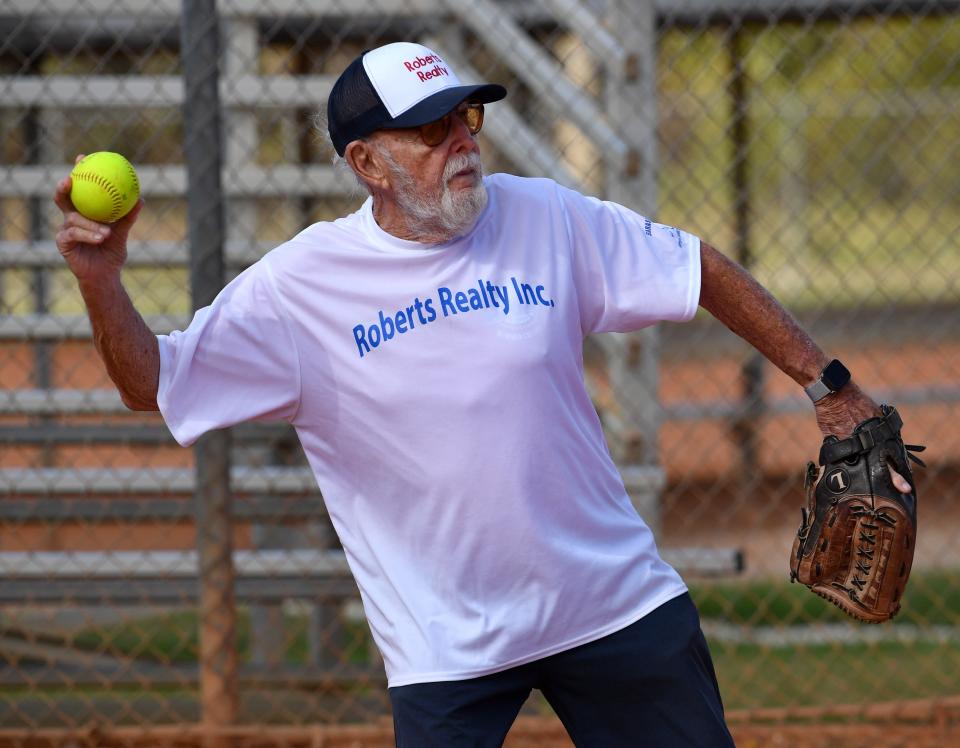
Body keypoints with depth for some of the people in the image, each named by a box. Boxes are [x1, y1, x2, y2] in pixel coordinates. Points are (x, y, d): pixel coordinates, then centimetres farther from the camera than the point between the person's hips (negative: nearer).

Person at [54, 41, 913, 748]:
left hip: (615, 602, 3)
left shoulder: (545, 220, -4)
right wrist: (102, 282, -29)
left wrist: (827, 382, 6)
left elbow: (700, 270, 7)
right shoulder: (301, 287, -10)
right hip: (446, 646, -3)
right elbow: (153, 383, -10)